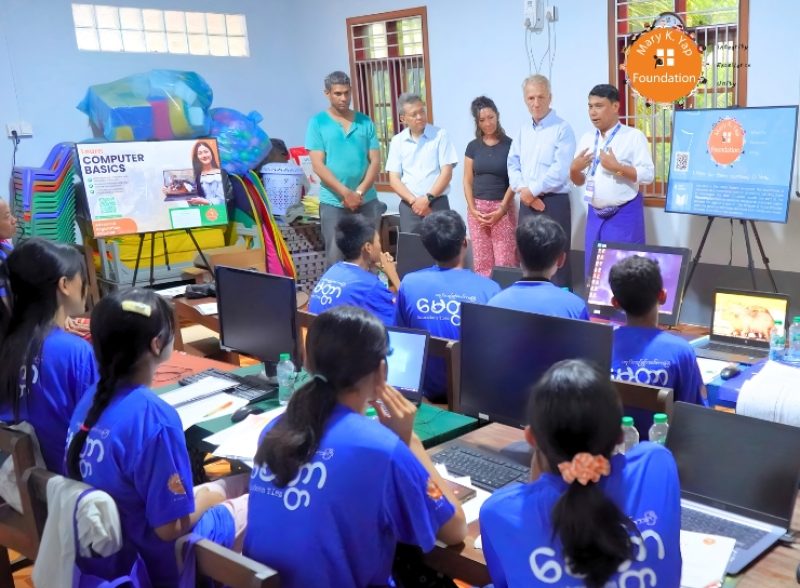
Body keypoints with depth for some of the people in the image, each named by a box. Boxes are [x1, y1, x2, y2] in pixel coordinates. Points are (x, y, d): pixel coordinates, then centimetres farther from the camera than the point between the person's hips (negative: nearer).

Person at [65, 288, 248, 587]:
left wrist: (202, 495, 10)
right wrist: (210, 499, -5)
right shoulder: (153, 416, -30)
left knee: (242, 482, 21)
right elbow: (171, 527, -24)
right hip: (146, 563, -7)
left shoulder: (92, 397, -6)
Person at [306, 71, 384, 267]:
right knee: (336, 257, 0)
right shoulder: (317, 123, 0)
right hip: (333, 202, -2)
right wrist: (346, 193, -15)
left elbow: (375, 161, 3)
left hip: (367, 201, 3)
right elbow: (318, 166, -7)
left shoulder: (365, 122, 7)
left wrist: (359, 192, -10)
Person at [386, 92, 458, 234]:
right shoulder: (397, 141, 6)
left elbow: (446, 173, -5)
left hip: (437, 203, -2)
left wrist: (428, 198, -14)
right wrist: (414, 201, -11)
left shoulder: (440, 135, -1)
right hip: (408, 206, 2)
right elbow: (394, 179, 3)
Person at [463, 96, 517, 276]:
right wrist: (473, 209, -5)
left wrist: (502, 209, -12)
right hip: (478, 207, 3)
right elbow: (467, 181, 7)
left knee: (504, 260, -6)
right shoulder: (473, 146, 7)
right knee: (481, 261, 4)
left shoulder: (509, 145, -2)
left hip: (503, 207, -3)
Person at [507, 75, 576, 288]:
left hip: (554, 202, -6)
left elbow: (560, 169, -16)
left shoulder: (562, 129, -6)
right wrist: (523, 191, -8)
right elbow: (513, 164, 10)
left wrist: (532, 190, -11)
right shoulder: (522, 131, 14)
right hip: (527, 203, 6)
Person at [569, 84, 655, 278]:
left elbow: (647, 175, -14)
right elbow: (580, 181, 13)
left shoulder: (634, 136, -6)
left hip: (625, 214, -5)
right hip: (595, 215, 6)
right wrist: (574, 169, -7)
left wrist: (617, 167, -22)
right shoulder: (586, 139, 10)